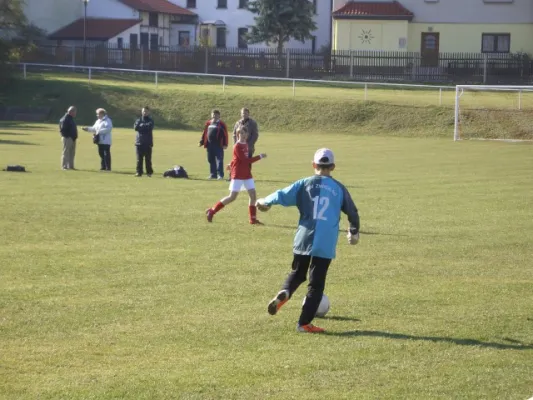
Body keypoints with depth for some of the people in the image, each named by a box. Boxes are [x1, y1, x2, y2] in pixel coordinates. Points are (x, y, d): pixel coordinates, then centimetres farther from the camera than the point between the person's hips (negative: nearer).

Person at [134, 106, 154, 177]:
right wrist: (145, 127, -14)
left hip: (148, 142, -2)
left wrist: (141, 126, -6)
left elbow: (149, 127, -12)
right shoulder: (138, 120, 13)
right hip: (139, 142, 2)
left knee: (148, 158, -2)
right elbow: (135, 127, -6)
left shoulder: (150, 121, 7)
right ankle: (139, 172, 3)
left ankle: (149, 172, 3)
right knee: (139, 158, 0)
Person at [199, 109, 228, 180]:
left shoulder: (221, 124, -1)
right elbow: (204, 133, 19)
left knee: (219, 160, -6)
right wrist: (201, 142, 13)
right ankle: (213, 174, 16)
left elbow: (225, 134, -5)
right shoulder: (208, 123, 14)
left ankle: (220, 175, -4)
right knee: (211, 160, 9)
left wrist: (225, 144, -11)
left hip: (218, 145, -5)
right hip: (209, 145, 5)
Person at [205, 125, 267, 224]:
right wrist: (259, 157, -19)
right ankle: (212, 211, 4)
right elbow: (245, 160, -21)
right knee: (232, 197, -7)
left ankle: (253, 219, 4)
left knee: (252, 194, -1)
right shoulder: (237, 147, -16)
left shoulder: (246, 145, 9)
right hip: (238, 175, -7)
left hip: (247, 175, 7)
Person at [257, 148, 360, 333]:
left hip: (304, 240, 1)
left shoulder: (304, 184, 2)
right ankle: (304, 323, 2)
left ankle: (284, 293, -7)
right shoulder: (339, 188, 5)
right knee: (316, 283, 5)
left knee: (297, 273, 22)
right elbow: (352, 212, 13)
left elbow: (282, 196, -1)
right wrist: (354, 232, 31)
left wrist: (264, 202, 19)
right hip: (326, 245, -1)